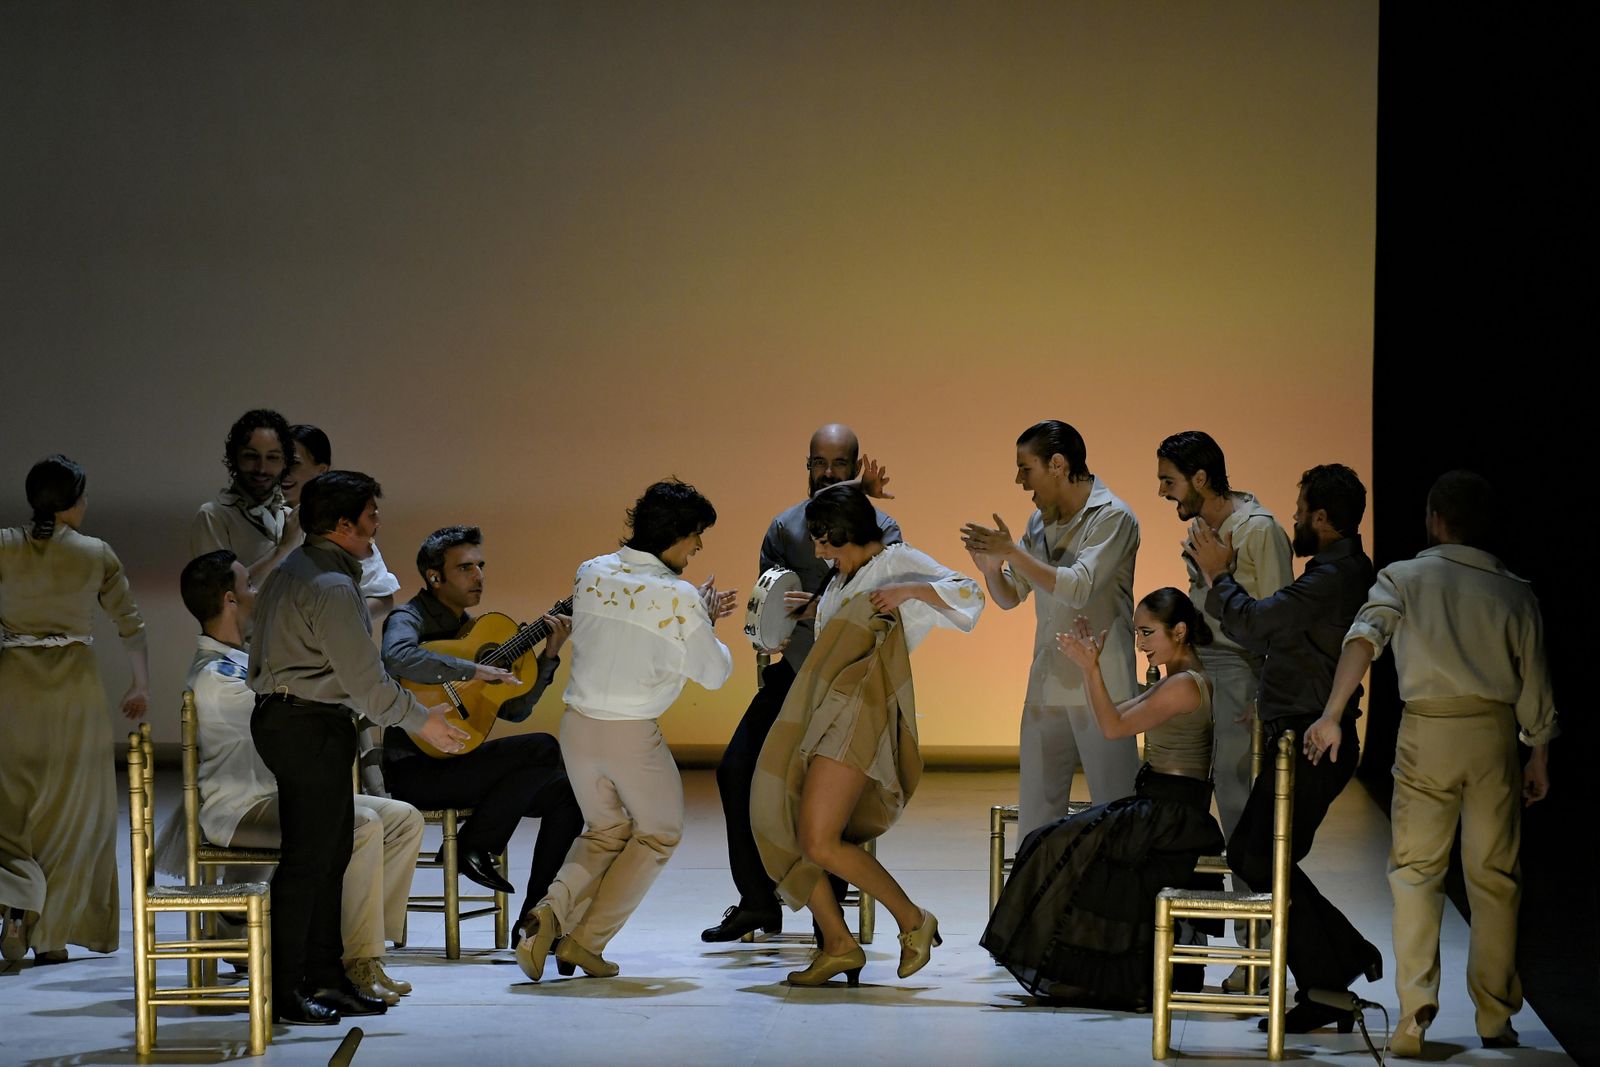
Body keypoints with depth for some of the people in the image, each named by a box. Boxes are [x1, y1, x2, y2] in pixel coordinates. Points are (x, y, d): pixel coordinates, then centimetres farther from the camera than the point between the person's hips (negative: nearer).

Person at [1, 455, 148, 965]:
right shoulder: (96, 554, -3)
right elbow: (131, 624, 6)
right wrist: (140, 684, 20)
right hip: (74, 687, 0)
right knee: (70, 813, 8)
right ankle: (51, 935, 7)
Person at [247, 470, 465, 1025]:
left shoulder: (291, 572, 15)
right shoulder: (331, 587, -18)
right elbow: (364, 681, -18)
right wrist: (422, 719, -6)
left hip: (281, 714, 11)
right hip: (311, 727, -11)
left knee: (330, 851, 14)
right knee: (307, 858, -6)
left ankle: (325, 978, 19)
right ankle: (284, 990, -3)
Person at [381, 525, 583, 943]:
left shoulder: (468, 626, 19)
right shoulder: (410, 619, -7)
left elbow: (515, 710, 16)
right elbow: (397, 658, -35)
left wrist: (548, 655, 4)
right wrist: (472, 671, -30)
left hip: (459, 761, 9)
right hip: (417, 770, -9)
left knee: (566, 792, -5)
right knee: (542, 749, -24)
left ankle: (535, 920, -4)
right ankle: (475, 847, -10)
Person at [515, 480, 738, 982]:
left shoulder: (591, 574, 0)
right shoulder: (680, 598, -17)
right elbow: (714, 674, -5)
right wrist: (706, 625, 13)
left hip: (578, 726, 5)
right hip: (633, 734, -5)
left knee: (605, 830, 25)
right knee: (658, 833, 19)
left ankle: (551, 913, 0)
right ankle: (587, 940, 11)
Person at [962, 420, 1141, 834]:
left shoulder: (1112, 517, -9)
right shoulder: (1040, 522, 12)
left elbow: (1079, 589, -22)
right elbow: (1009, 597, 17)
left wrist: (1012, 553, -21)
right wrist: (990, 568, -4)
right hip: (1046, 687, 7)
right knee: (1036, 812, 8)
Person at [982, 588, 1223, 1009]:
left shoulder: (1185, 685, -17)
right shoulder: (1176, 681, 16)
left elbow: (1114, 726, -19)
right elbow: (1117, 715, 15)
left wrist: (1091, 667, -22)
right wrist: (1090, 664, 9)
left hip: (1171, 814, -10)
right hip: (1162, 806, 10)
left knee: (1063, 848, -7)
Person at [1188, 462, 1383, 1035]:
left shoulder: (1331, 577, -19)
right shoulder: (1349, 571, 16)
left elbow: (1254, 623, -21)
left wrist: (1218, 575, -7)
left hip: (1310, 744, -11)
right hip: (1302, 737, 11)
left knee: (1265, 863, -6)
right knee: (1247, 853, 14)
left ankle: (1325, 991, -1)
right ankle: (1348, 953, 16)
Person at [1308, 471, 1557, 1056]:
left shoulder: (1404, 577, 3)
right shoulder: (1514, 593, 9)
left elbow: (1365, 636, -14)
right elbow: (1535, 685, 10)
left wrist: (1332, 715, -21)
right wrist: (1539, 758, 20)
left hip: (1427, 730, -2)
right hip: (1494, 731, 2)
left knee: (1415, 873, 2)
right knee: (1493, 876, 9)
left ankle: (1413, 1018, -9)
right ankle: (1495, 1017, 12)